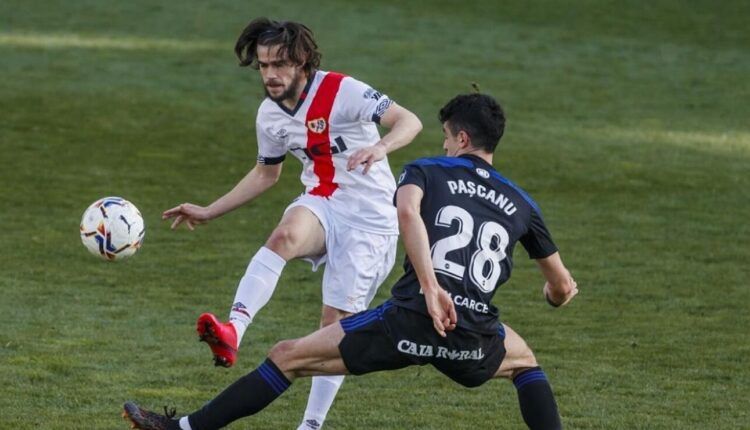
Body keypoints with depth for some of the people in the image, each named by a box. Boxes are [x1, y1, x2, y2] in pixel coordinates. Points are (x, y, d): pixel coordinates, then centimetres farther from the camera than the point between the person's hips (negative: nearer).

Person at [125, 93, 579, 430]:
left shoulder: (426, 171, 11)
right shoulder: (521, 204, 20)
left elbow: (408, 211, -15)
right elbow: (562, 287, 29)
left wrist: (430, 287, -22)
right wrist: (557, 293, 55)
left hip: (409, 319, -3)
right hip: (473, 340, 3)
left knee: (287, 356, 11)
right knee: (525, 362, 37)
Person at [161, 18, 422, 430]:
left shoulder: (341, 91, -15)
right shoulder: (270, 115, 4)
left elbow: (409, 121, -22)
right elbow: (266, 173, 22)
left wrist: (381, 147, -43)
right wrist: (209, 212, 18)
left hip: (369, 220, -4)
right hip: (321, 206, 4)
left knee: (336, 321, -5)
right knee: (285, 235, -32)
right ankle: (231, 332, -50)